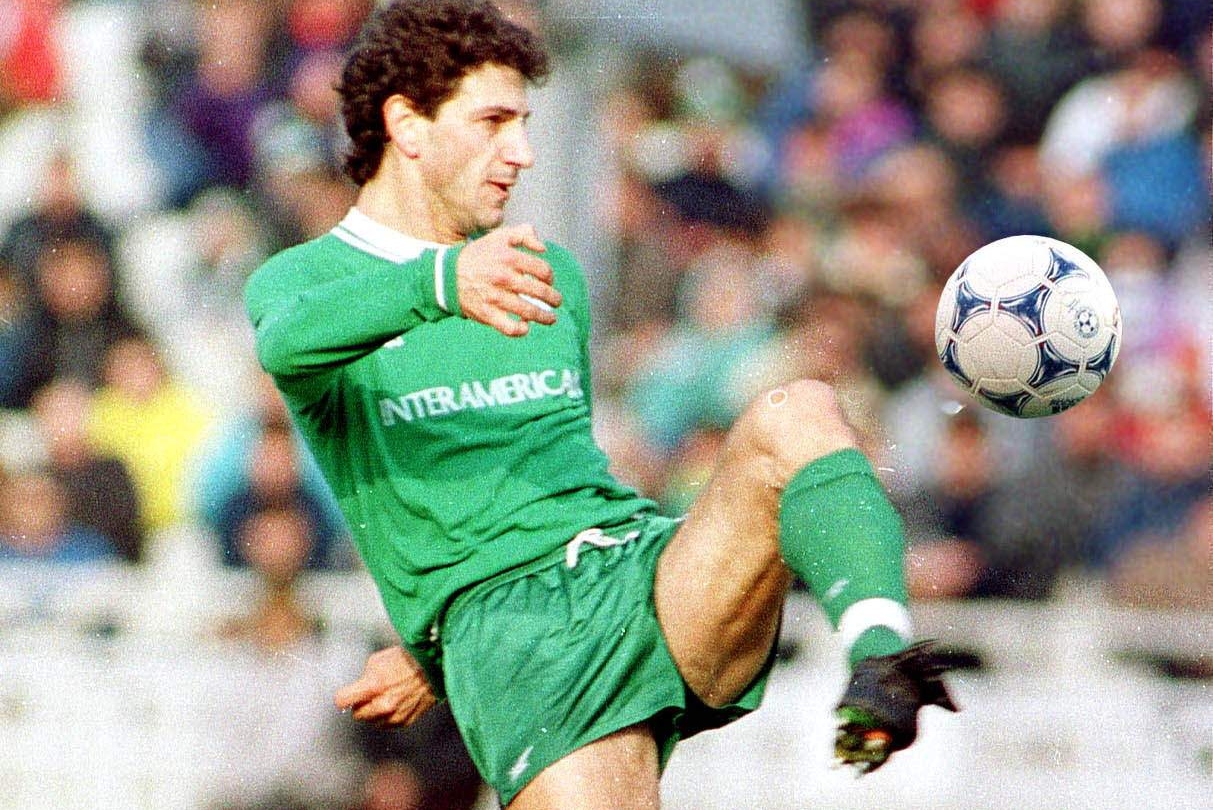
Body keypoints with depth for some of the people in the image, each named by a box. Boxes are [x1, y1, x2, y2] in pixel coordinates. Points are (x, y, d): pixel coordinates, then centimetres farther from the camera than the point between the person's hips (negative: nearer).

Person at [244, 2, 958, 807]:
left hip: (651, 567, 4)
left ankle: (881, 652, -46)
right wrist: (441, 284, -40)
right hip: (503, 624, -4)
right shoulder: (297, 280, 8)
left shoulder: (556, 277, 27)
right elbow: (290, 343, -18)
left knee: (793, 414, -24)